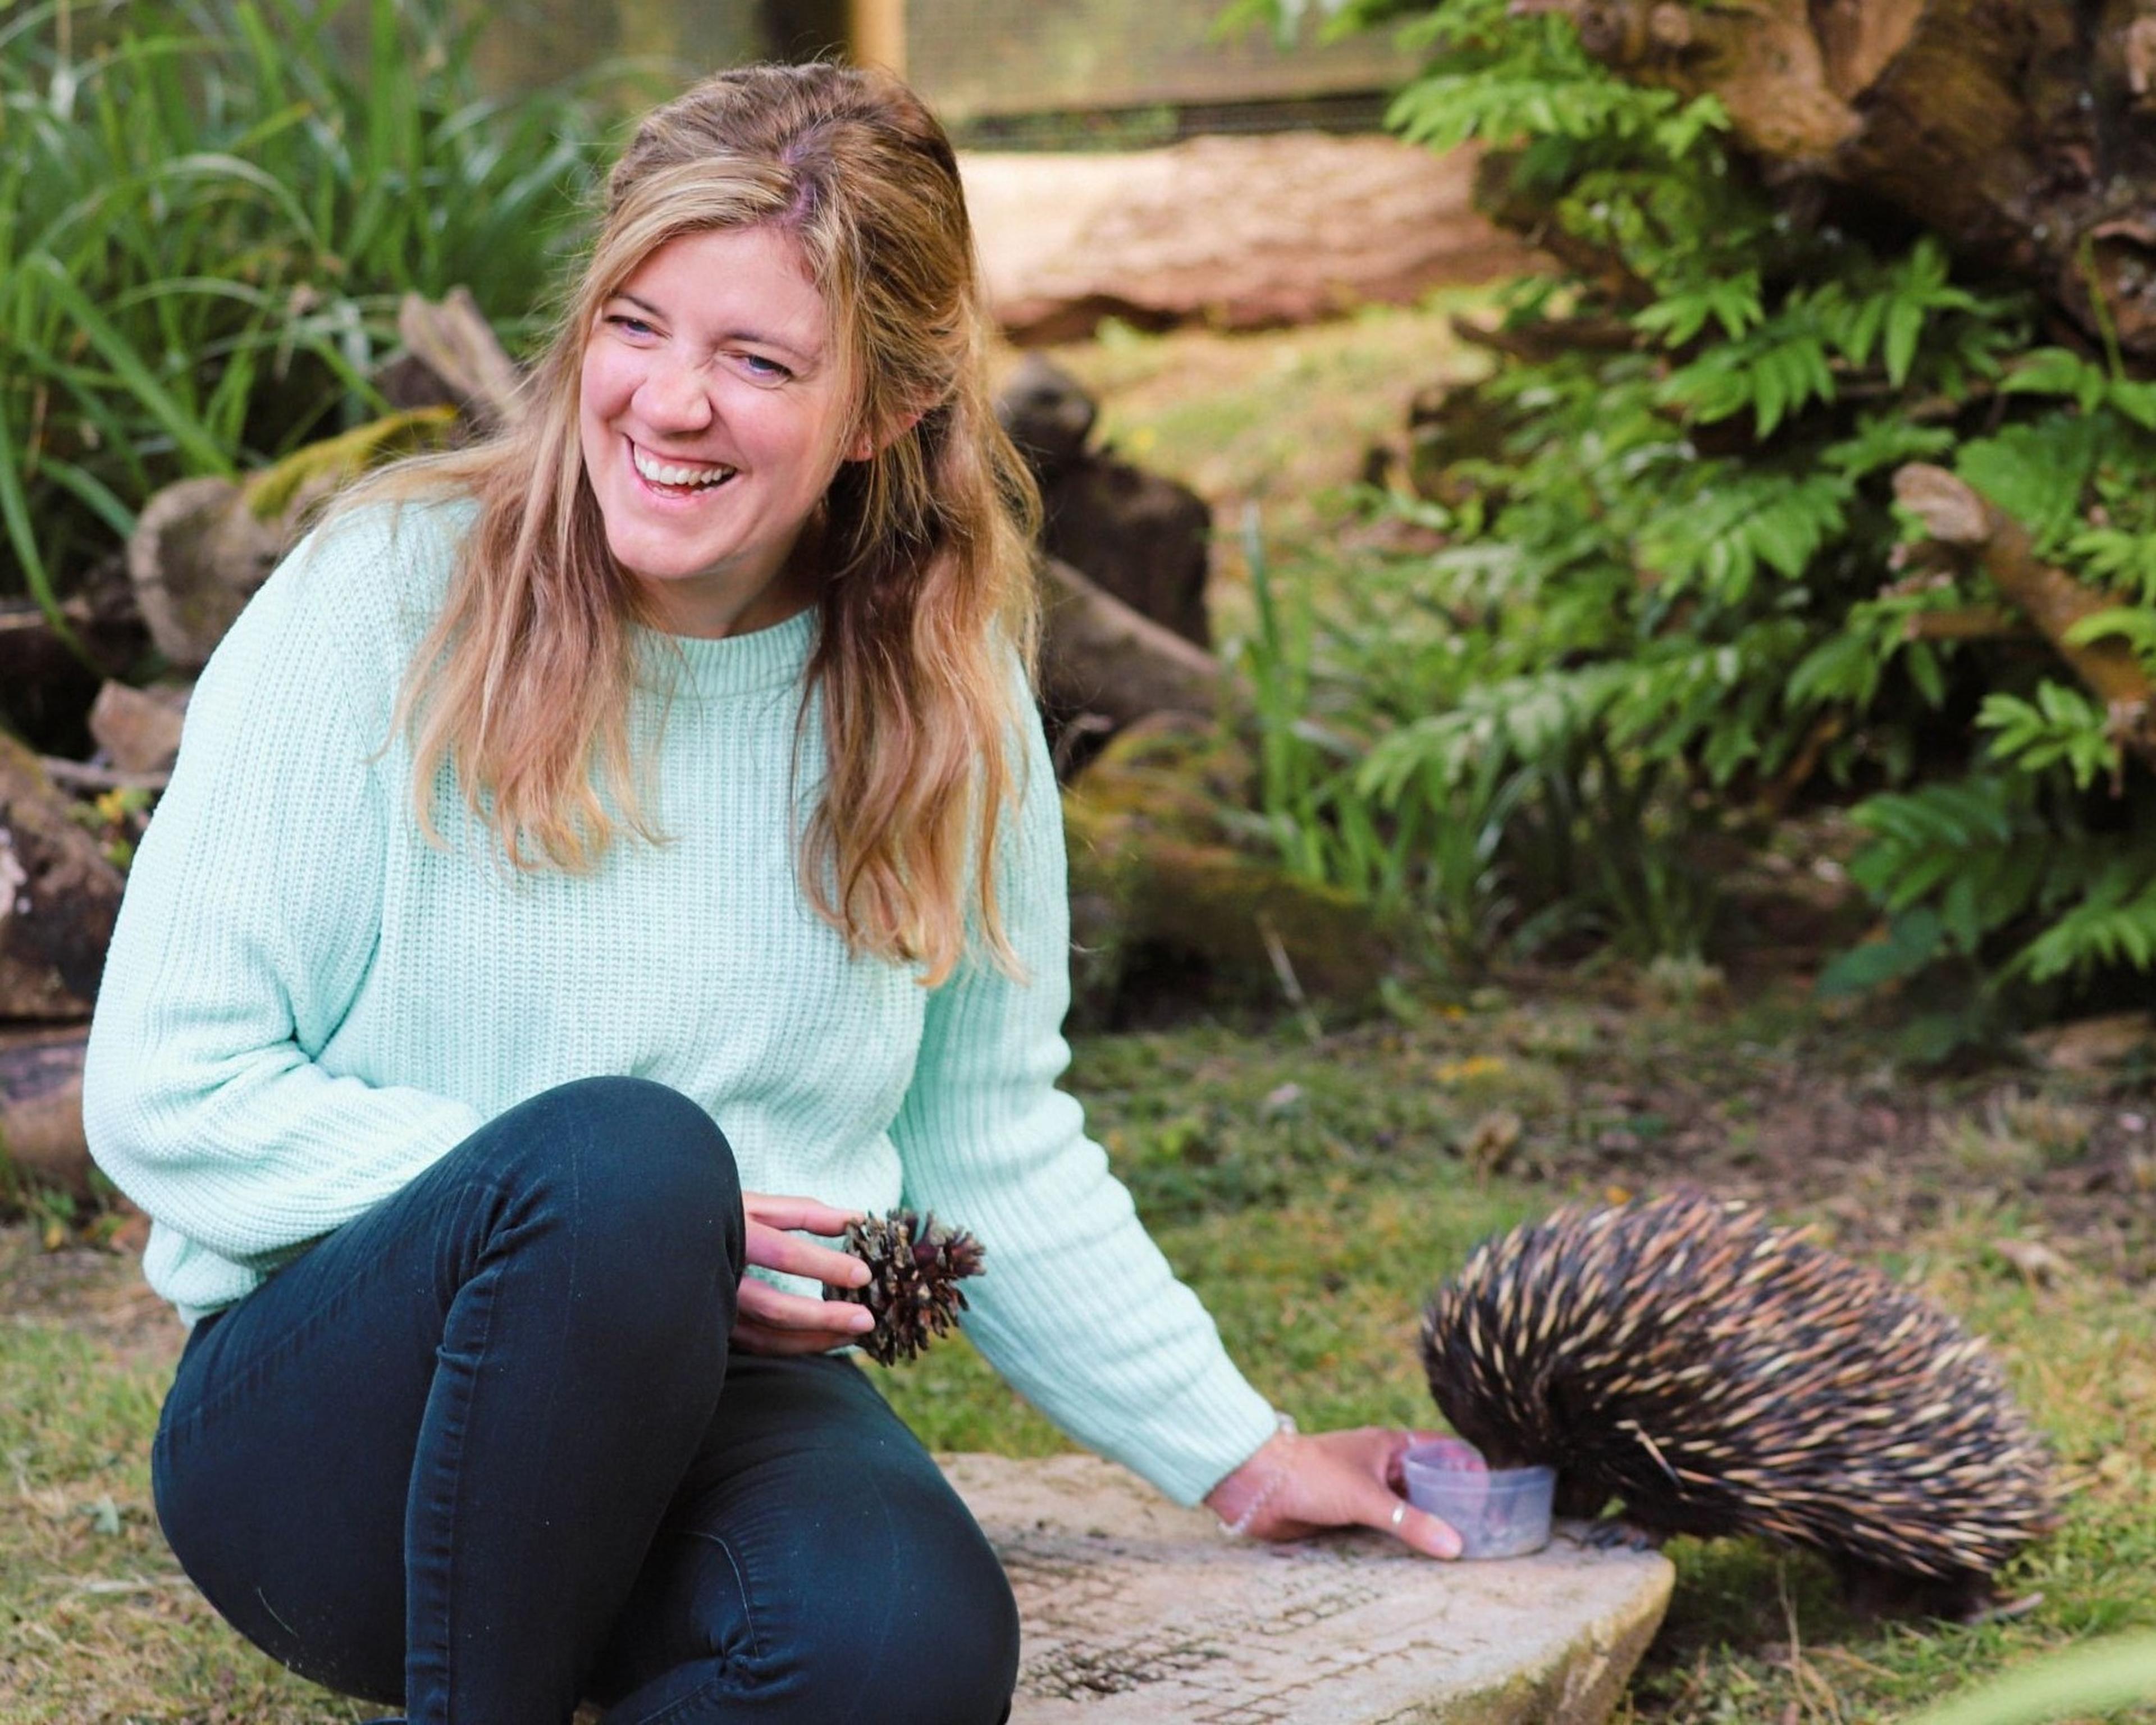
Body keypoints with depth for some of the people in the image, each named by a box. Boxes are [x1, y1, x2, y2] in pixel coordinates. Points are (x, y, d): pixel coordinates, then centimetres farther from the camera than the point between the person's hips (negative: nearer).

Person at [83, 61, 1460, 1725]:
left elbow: (990, 1141, 15)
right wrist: (640, 1217, -18)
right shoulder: (389, 595, -9)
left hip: (718, 1398, 2)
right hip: (338, 1397, -2)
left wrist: (1240, 1453, 12)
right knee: (625, 1151, -35)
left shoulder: (940, 696, 3)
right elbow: (162, 1093, -10)